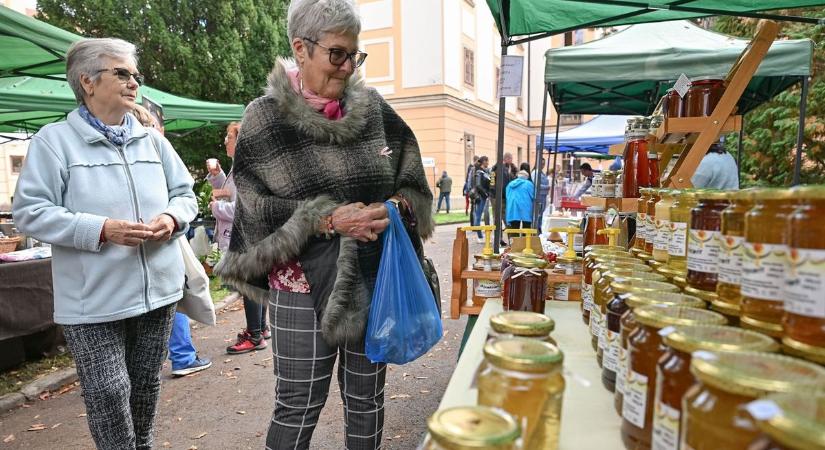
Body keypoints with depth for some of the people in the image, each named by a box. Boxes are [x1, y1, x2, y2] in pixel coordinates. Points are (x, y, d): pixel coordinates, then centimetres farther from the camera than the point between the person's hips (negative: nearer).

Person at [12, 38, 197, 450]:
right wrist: (101, 230, -21)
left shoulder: (153, 140, 9)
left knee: (146, 385, 18)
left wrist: (172, 219, -9)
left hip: (157, 289, 5)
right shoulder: (54, 139, -4)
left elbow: (185, 194, 14)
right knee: (108, 394, 0)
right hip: (93, 300, -4)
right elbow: (30, 211, -9)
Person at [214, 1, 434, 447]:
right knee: (297, 408, 8)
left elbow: (412, 182, 9)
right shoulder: (265, 119, -5)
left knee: (366, 400, 17)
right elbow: (258, 214, -10)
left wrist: (396, 206, -12)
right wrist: (330, 221, -21)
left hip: (374, 280, 4)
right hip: (305, 286, -3)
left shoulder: (374, 109, 3)